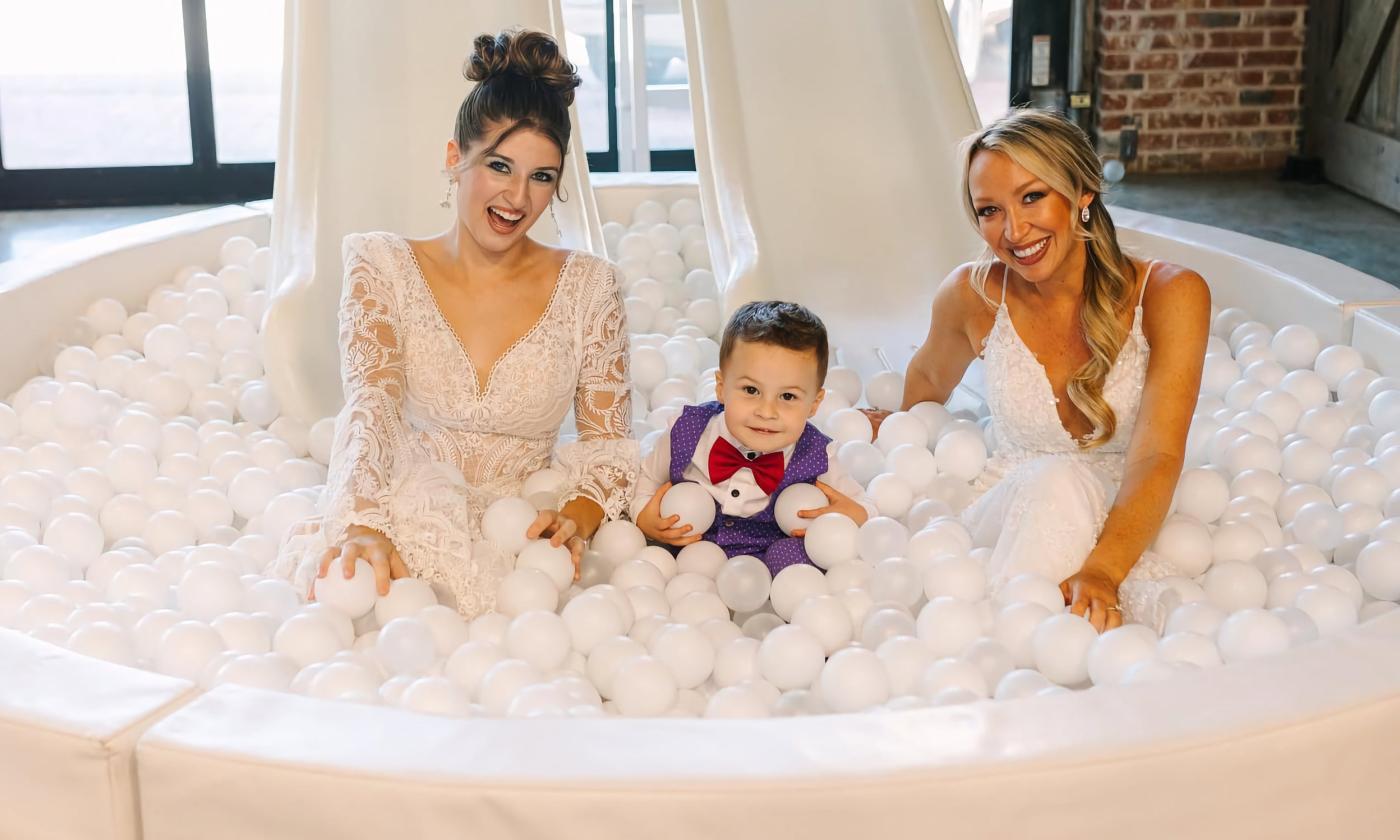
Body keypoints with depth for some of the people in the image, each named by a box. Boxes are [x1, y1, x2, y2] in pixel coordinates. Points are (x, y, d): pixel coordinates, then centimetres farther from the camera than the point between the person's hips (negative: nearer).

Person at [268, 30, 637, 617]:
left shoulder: (587, 288, 5)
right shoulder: (384, 268, 2)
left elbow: (608, 440, 5)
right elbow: (371, 404, -14)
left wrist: (576, 519, -19)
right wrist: (365, 523, -35)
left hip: (524, 541, 1)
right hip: (407, 521, -1)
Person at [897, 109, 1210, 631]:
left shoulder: (1168, 295, -9)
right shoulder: (973, 294, -4)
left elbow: (1157, 457, -21)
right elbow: (928, 378, 20)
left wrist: (1101, 572, -36)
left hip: (1124, 530, -1)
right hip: (1006, 521, 1)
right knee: (1058, 480, -35)